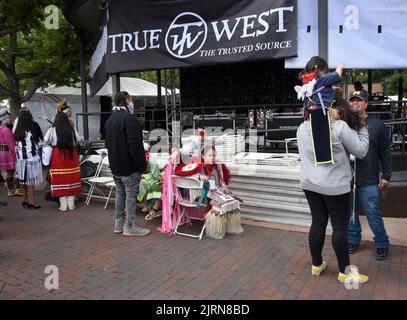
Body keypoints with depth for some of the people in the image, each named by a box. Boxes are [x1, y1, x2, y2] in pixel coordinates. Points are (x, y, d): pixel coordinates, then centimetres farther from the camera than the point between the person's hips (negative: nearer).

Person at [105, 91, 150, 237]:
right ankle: (129, 227, 6)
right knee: (131, 196, -1)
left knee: (120, 193, 17)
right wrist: (142, 165, -17)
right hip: (129, 166, -9)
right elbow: (135, 145, -23)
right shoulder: (129, 118, -18)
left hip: (115, 166, 9)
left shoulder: (109, 120, 14)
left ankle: (119, 224, 24)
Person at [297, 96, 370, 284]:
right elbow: (361, 151, -8)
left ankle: (316, 265, 26)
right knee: (340, 227, 6)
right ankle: (344, 271, 19)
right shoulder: (339, 126, -15)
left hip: (310, 184, 6)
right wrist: (362, 127, 6)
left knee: (318, 223, 15)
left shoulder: (302, 128, 2)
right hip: (335, 185, -6)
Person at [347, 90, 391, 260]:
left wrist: (386, 176, 0)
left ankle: (382, 244, 23)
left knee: (373, 214, 5)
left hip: (369, 181, -2)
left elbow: (385, 152, 2)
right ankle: (353, 240, 30)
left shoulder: (377, 124, 0)